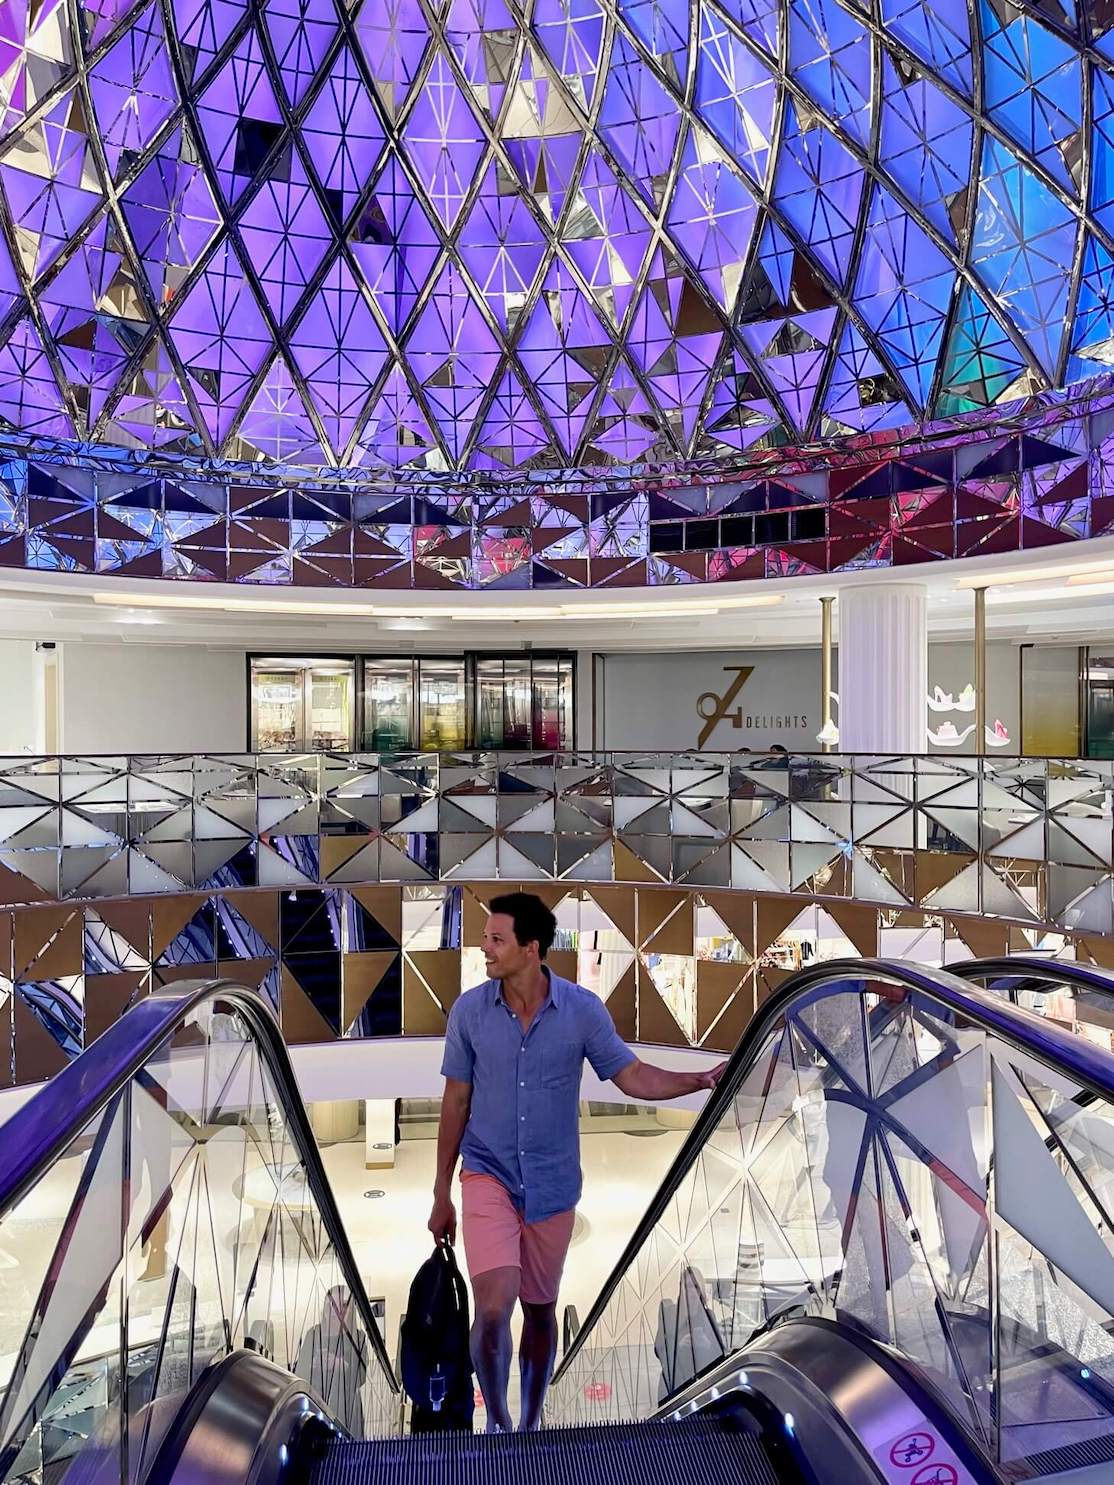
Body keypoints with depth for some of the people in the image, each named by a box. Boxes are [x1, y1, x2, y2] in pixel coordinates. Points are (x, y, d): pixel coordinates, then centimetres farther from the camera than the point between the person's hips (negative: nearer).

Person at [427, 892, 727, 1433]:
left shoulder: (583, 1010, -13)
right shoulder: (468, 1011, -10)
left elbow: (631, 1076, -5)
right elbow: (456, 1102, -1)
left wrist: (702, 1079, -22)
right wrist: (441, 1195, 5)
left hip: (553, 1185, 1)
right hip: (488, 1176, -1)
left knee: (540, 1310, 15)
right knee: (493, 1309, -13)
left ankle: (530, 1423, 40)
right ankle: (496, 1421, 16)